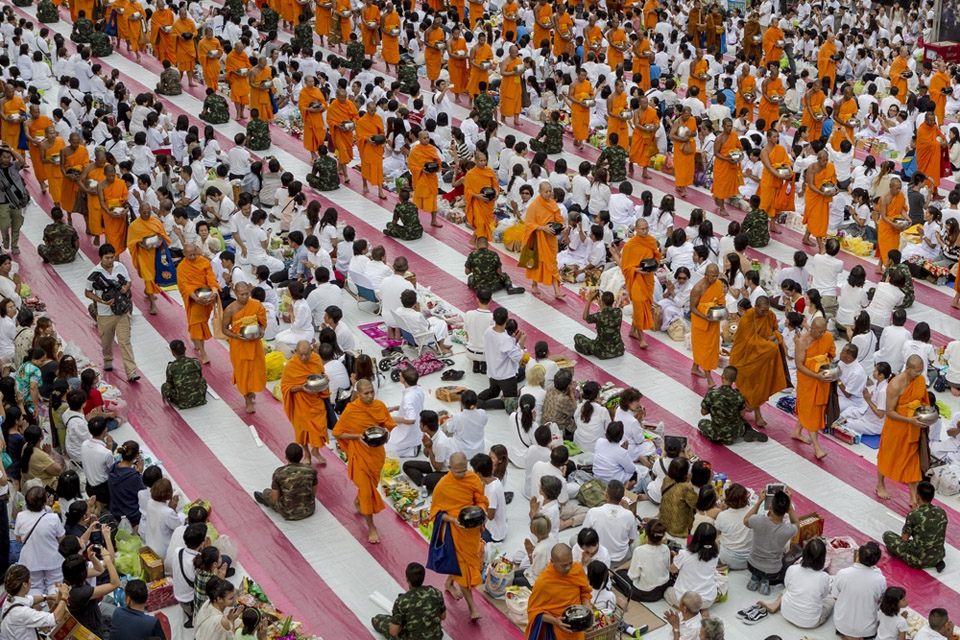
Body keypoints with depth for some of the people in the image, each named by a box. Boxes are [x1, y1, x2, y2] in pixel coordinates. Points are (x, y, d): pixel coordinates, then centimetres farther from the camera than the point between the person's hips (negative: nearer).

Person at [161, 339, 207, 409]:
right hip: (199, 400, 3)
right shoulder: (196, 362, -6)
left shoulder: (171, 367, -12)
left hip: (183, 403, -3)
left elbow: (170, 385, 2)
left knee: (164, 386, 23)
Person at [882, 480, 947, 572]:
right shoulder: (942, 512, -5)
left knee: (887, 535, 9)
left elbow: (904, 539, -8)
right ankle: (937, 562, 14)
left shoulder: (913, 515, -20)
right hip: (938, 556, 4)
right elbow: (942, 536, 11)